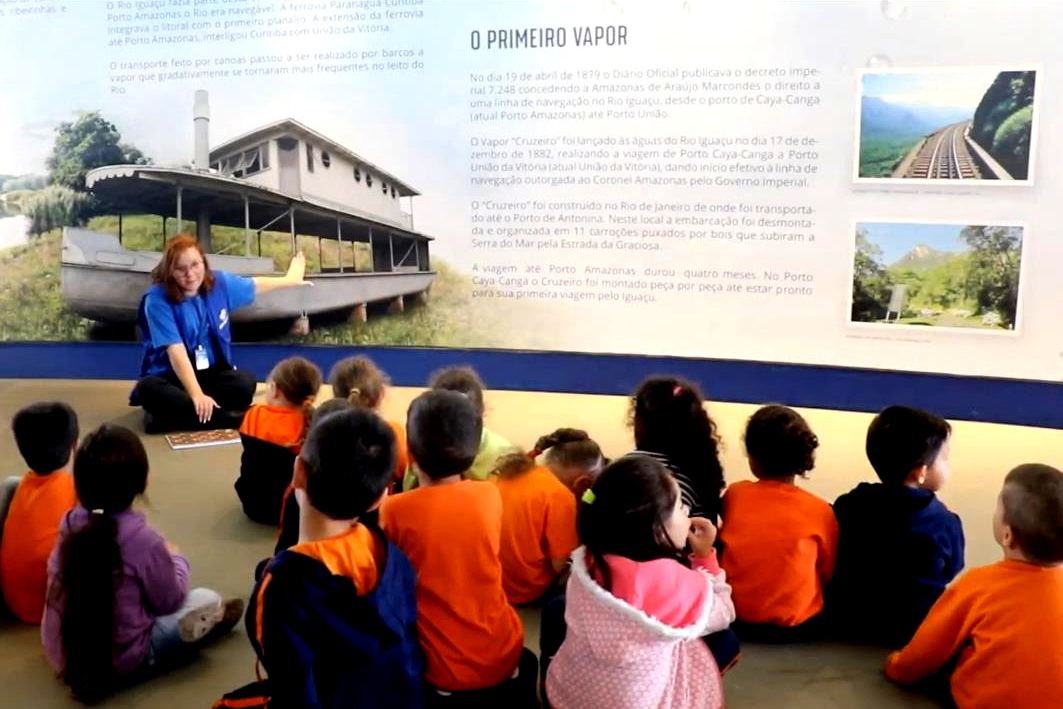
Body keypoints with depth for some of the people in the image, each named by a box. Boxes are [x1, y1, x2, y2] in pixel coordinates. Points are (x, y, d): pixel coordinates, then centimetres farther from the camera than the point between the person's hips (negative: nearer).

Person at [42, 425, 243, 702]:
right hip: (120, 660, -6)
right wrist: (176, 559, 10)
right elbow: (170, 602, -9)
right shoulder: (143, 538, -24)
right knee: (207, 601, 6)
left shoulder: (70, 523, -9)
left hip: (61, 654, 6)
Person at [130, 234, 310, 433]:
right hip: (171, 376, -3)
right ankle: (236, 418, -36)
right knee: (148, 389, -39)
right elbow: (176, 351, -25)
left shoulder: (219, 282, -1)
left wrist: (288, 280, 35)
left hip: (212, 373, 4)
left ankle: (174, 411, -24)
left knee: (245, 383, -29)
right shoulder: (157, 299, -17)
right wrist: (196, 395, -34)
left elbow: (255, 285, 21)